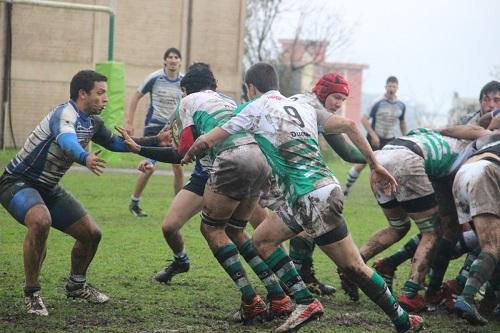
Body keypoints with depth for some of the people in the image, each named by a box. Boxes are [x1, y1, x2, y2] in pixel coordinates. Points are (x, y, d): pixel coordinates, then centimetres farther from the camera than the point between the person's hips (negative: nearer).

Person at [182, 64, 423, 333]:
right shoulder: (302, 107, 19)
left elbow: (206, 141, 4)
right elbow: (348, 125, 12)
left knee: (353, 266, -3)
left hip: (312, 197, -7)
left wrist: (189, 155, 26)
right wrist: (375, 165, 15)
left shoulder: (256, 109, 2)